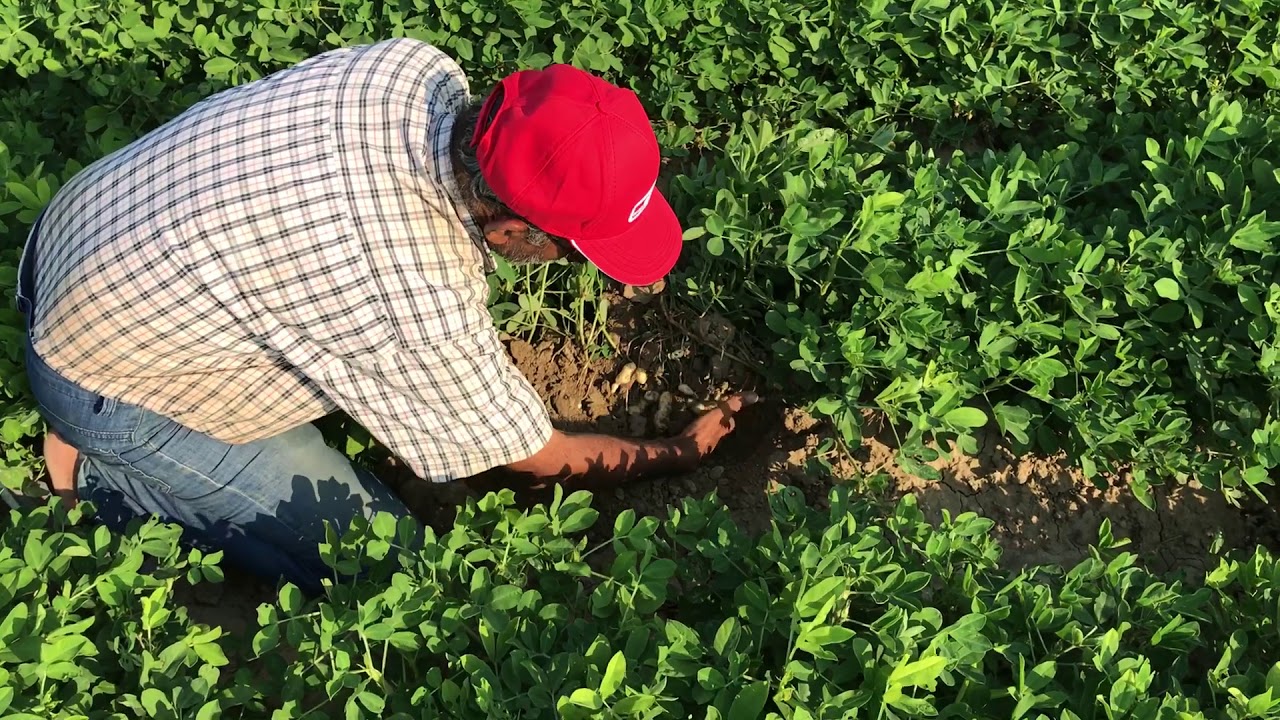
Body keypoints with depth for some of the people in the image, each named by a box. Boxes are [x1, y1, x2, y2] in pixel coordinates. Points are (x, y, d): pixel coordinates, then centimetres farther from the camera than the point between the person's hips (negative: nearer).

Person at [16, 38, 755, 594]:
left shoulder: (421, 67, -17)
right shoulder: (423, 307, -36)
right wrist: (688, 451, -2)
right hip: (106, 382, -7)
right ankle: (98, 474, 4)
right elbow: (536, 457, -17)